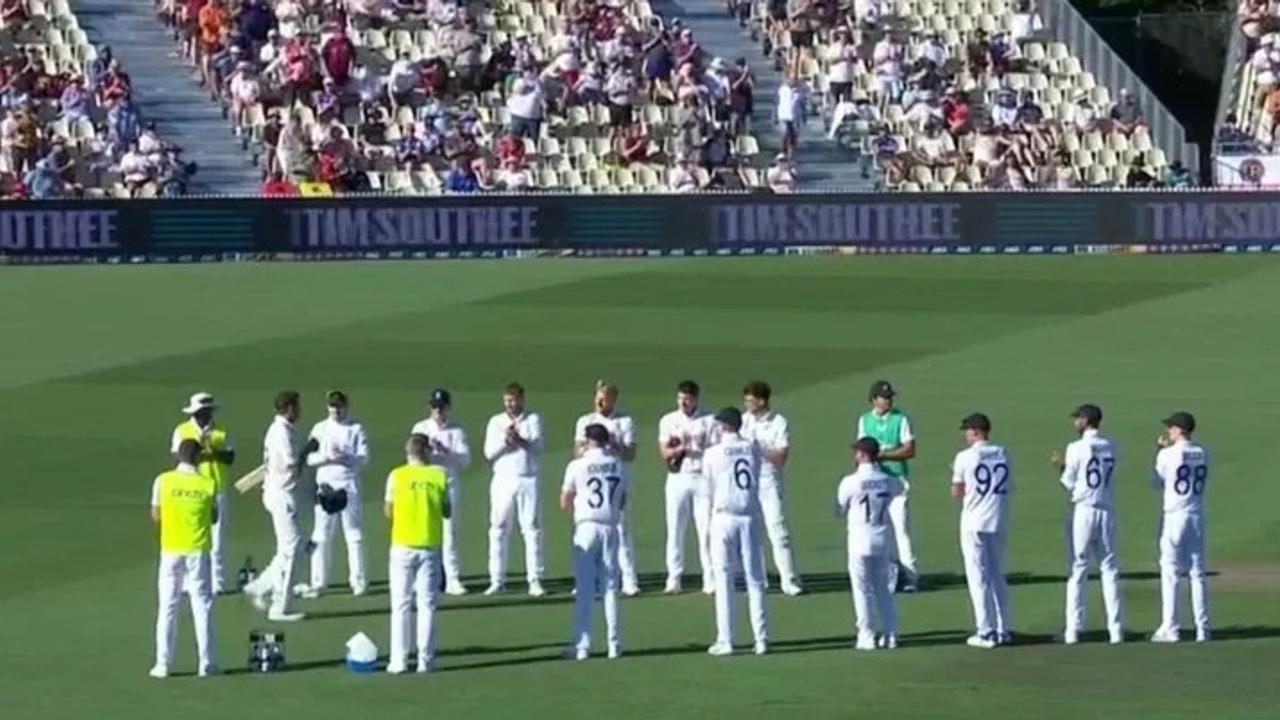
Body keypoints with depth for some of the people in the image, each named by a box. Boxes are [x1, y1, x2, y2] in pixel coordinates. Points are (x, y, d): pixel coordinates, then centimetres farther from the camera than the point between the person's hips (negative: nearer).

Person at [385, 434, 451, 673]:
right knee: (427, 604, 6)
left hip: (403, 546, 0)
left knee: (401, 605, 5)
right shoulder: (439, 476, -2)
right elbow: (447, 512, 5)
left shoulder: (396, 476, -4)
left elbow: (389, 512, 4)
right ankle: (425, 659, 3)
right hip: (430, 546, 0)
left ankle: (399, 660, 1)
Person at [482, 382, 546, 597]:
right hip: (503, 480, 1)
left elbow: (538, 447, -9)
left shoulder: (533, 419, 4)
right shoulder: (495, 422, 8)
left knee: (532, 529, -3)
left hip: (528, 480, -1)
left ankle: (535, 580, -1)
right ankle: (497, 580, 4)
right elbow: (489, 452, 0)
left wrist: (520, 440, -26)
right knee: (498, 530, 0)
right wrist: (506, 439, -16)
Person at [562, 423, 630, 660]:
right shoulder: (619, 466, 5)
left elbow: (565, 503, 2)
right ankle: (614, 644, 6)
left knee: (584, 588, 0)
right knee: (610, 587, 8)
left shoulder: (578, 465, -4)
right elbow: (622, 501, 12)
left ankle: (582, 645, -4)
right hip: (610, 527, 2)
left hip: (586, 527, -2)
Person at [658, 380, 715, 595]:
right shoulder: (668, 421, 8)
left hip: (703, 478, -2)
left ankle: (710, 579, 0)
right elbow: (664, 453, 0)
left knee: (706, 529, -4)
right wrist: (680, 449, -21)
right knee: (675, 530, 1)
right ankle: (673, 579, 5)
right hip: (677, 478, 2)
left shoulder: (709, 420, 3)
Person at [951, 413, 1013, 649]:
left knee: (978, 577, 0)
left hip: (974, 522, -5)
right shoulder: (1002, 455, 5)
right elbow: (1009, 487, 11)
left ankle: (987, 632, -3)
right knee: (997, 575, 16)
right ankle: (1004, 630, 16)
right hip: (999, 522, 5)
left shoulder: (965, 457, -9)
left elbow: (957, 492, -5)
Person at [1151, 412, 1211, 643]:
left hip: (1175, 516, -5)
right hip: (1197, 517, 5)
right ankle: (1202, 628, 7)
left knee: (1170, 572, 0)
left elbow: (1156, 482, 2)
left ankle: (1169, 628, -2)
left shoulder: (1167, 454, -10)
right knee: (1198, 572, 8)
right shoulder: (1202, 454, 5)